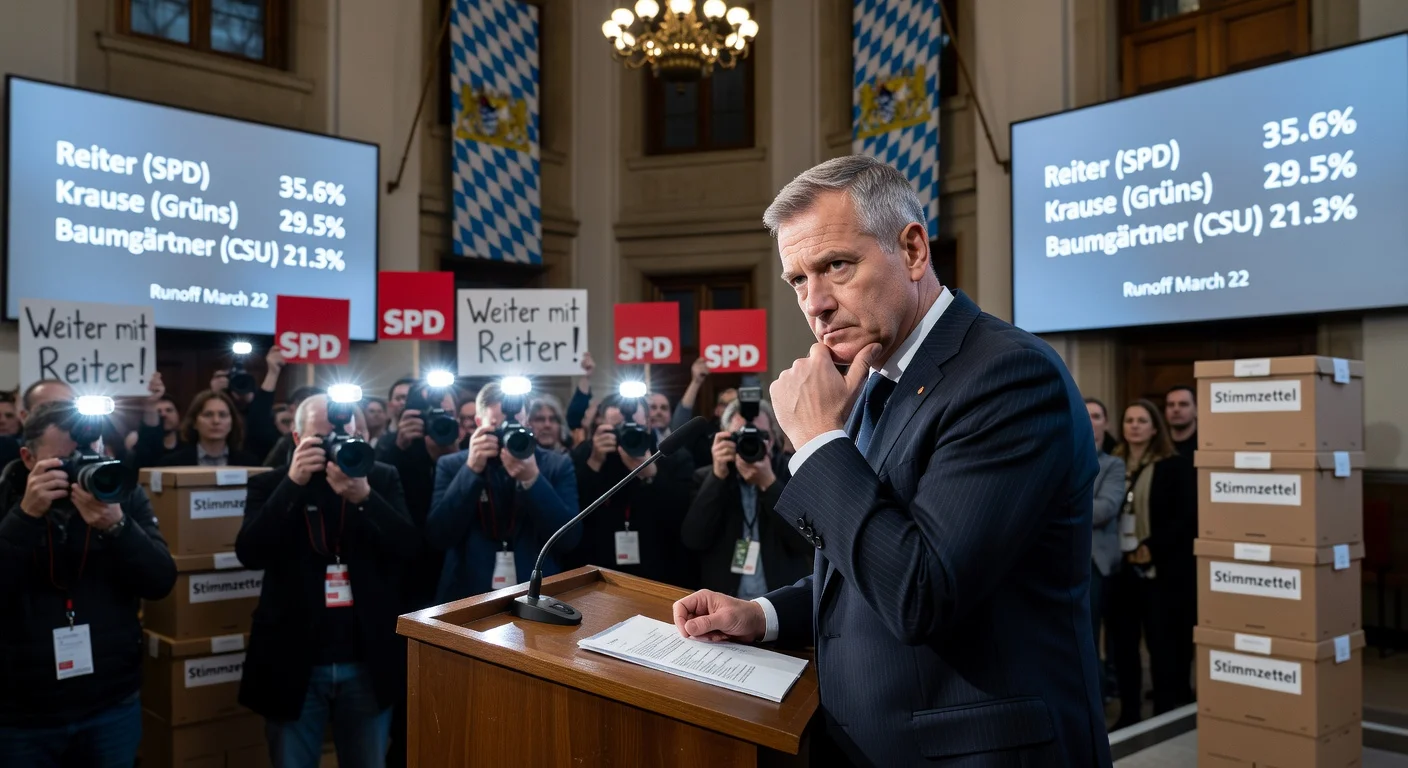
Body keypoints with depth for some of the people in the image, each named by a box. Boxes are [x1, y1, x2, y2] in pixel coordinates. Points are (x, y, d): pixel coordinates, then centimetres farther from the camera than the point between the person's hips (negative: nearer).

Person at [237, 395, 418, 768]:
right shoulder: (270, 485, 0)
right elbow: (250, 554, -14)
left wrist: (364, 496, -24)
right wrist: (293, 483, -22)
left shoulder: (382, 478, 1)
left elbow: (409, 548, -10)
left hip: (368, 663, 1)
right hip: (294, 662, 0)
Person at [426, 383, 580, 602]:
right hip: (469, 595, 0)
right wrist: (472, 470, -15)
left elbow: (570, 537, -8)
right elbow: (438, 536, -8)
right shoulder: (452, 465, 1)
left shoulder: (557, 465, 0)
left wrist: (532, 479, -18)